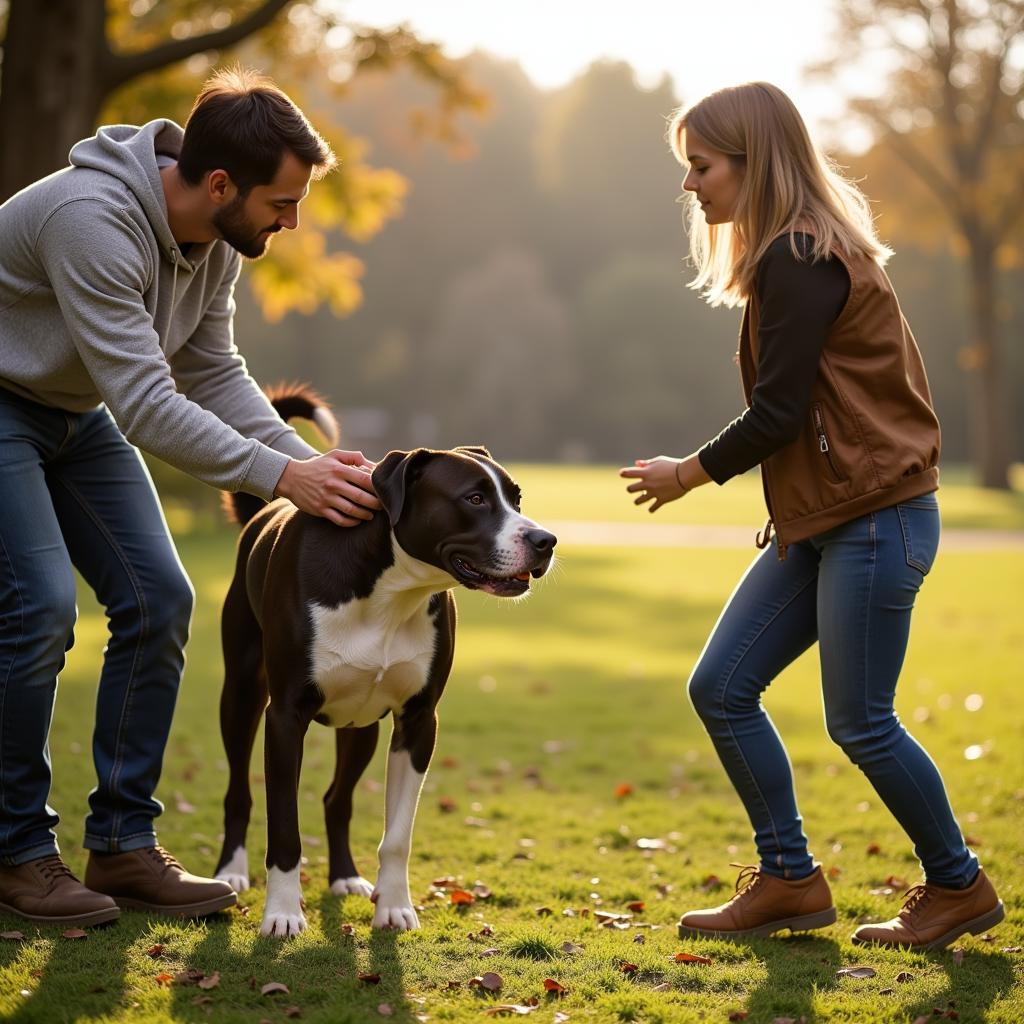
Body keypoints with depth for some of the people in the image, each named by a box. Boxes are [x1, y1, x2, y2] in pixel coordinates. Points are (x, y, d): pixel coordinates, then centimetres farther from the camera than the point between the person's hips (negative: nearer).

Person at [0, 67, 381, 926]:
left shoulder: (216, 240, -6)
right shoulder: (93, 219, -34)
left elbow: (214, 376, 2)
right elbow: (147, 405, -36)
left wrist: (314, 463, -11)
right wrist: (279, 477, -36)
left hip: (78, 414, 8)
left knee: (157, 599, -2)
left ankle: (124, 842, 6)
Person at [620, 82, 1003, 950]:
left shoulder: (801, 262, -15)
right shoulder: (793, 254, 16)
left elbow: (778, 413, -18)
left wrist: (689, 474, -4)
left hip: (876, 519, -10)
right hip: (819, 521, 10)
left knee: (859, 722, -2)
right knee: (719, 689, 6)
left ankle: (960, 887, 17)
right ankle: (788, 880, 15)